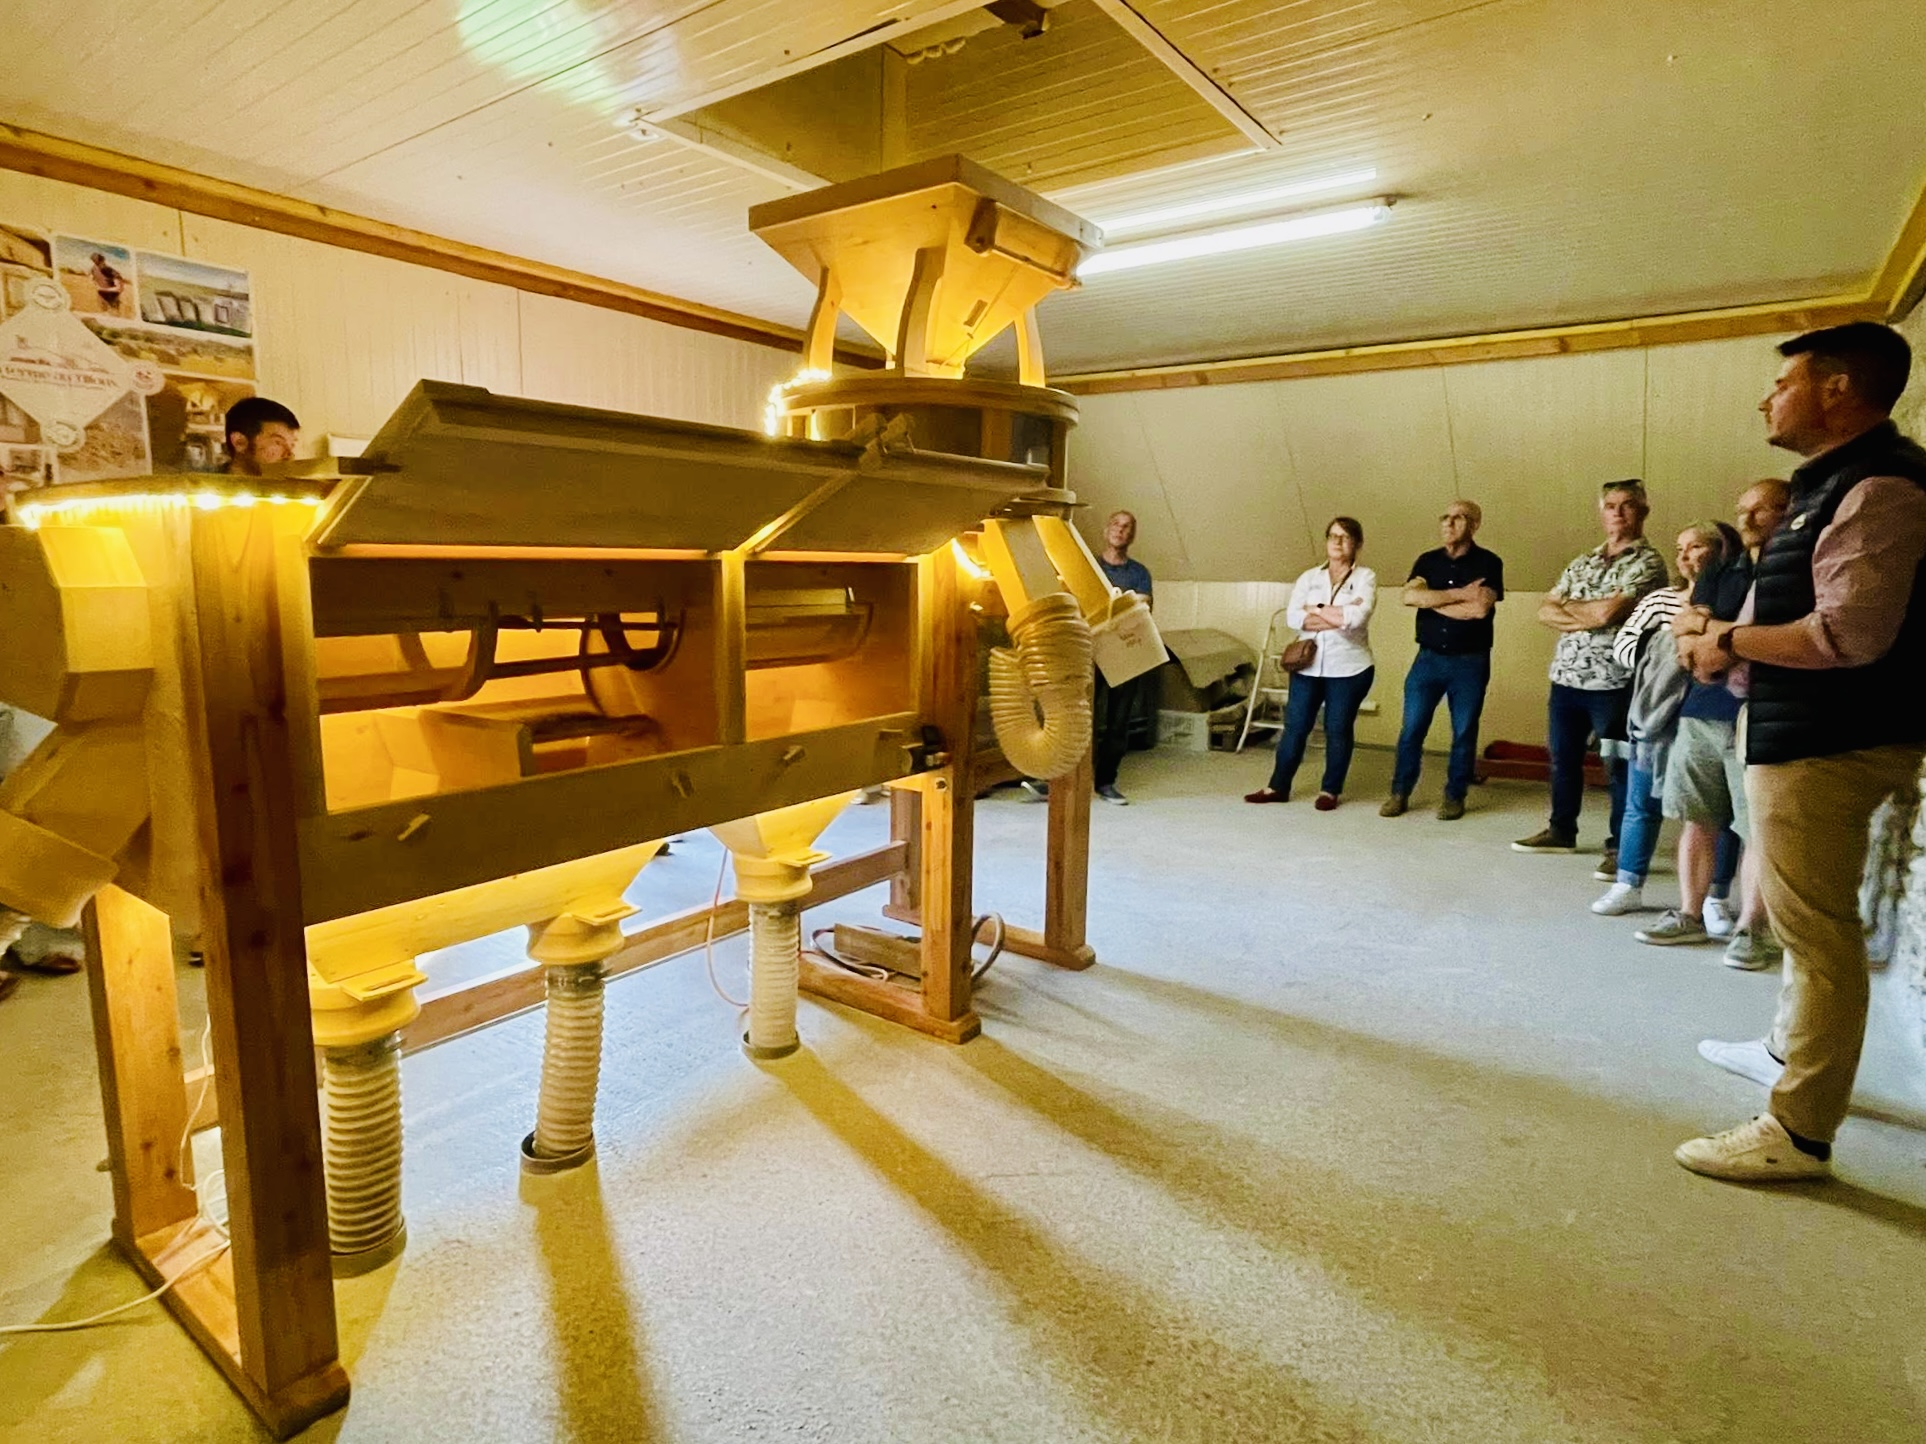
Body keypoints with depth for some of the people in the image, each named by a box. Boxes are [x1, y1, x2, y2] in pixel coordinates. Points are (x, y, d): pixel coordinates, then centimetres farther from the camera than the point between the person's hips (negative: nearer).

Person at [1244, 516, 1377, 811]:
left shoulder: (1365, 577, -1)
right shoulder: (1309, 577, 8)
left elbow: (1358, 617, -19)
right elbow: (1293, 616, -7)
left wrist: (1316, 611, -7)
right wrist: (1340, 617, -15)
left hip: (1348, 668, -3)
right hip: (1308, 666, 3)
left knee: (1338, 729, 6)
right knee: (1295, 727, 6)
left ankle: (1331, 790, 18)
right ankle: (1278, 786, 15)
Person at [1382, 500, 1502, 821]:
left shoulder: (1488, 562, -3)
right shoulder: (1427, 561, 7)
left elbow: (1480, 608, -19)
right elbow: (1409, 596, -12)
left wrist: (1432, 600, -10)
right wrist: (1460, 593, -17)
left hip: (1470, 662, -2)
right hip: (1428, 658, 3)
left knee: (1464, 733, 6)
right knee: (1411, 728, 3)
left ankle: (1455, 796, 18)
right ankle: (1400, 793, 13)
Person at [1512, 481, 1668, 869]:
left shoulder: (1648, 562, -5)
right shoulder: (1582, 562, 15)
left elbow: (1607, 611, -18)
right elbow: (1546, 612, 7)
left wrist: (1568, 605, 0)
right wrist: (1586, 619, -10)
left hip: (1614, 681, -6)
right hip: (1566, 676, 7)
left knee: (1620, 767, 2)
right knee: (1563, 759, 15)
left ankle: (1621, 846, 12)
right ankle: (1561, 831, 29)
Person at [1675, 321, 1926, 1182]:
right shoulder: (1836, 483, 17)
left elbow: (1851, 633, -26)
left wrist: (1731, 640, -13)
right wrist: (1730, 636, 5)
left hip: (1827, 746, -11)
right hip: (1803, 737, 11)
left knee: (1816, 933, -6)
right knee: (1805, 922, 23)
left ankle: (1800, 1135, 2)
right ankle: (1790, 1046, 41)